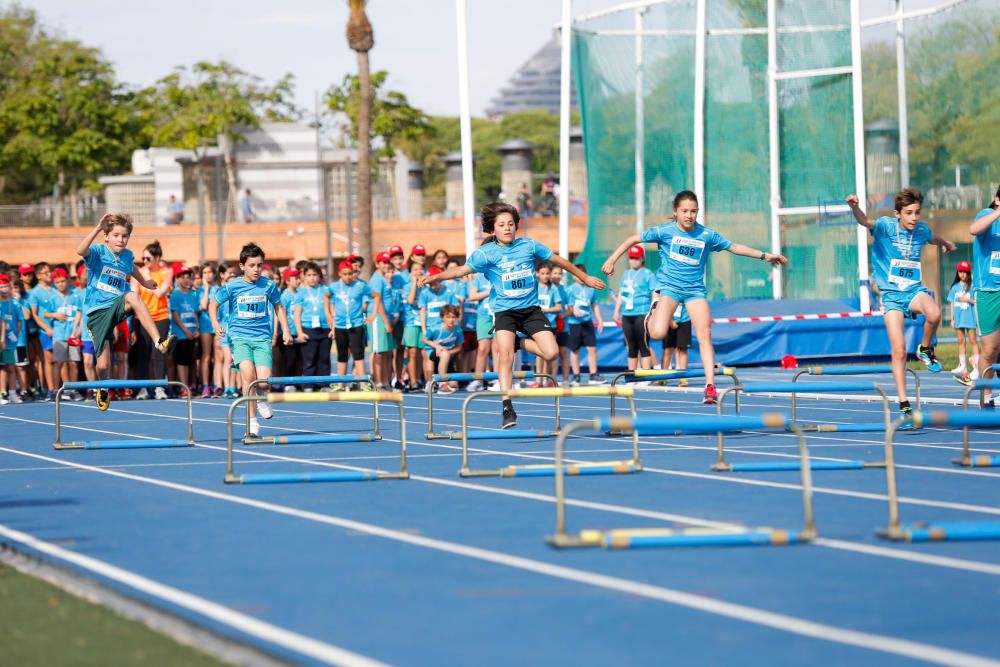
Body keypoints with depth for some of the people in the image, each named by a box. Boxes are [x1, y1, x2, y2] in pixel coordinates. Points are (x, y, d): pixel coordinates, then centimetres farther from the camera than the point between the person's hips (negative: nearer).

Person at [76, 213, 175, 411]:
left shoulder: (127, 256, 8)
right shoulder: (98, 251, -7)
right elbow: (80, 251, -31)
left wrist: (144, 282, 50)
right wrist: (97, 228, -41)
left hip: (117, 306, 2)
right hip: (97, 311, -2)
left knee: (132, 296, -35)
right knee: (103, 364, -7)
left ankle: (159, 342, -41)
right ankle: (103, 390, 30)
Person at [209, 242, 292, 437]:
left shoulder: (268, 285, 3)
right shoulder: (231, 286, -3)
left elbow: (278, 307, 19)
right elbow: (213, 305, 11)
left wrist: (285, 331, 13)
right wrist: (216, 324, -5)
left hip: (262, 338, 2)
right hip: (239, 337, -2)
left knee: (263, 381, -15)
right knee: (248, 373, -25)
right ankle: (252, 421, -16)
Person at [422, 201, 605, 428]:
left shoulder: (528, 245, 3)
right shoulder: (486, 253, -7)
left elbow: (557, 260, 16)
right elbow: (461, 270, -18)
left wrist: (584, 277, 25)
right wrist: (435, 277, -36)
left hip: (531, 308, 3)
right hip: (504, 310, -3)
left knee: (551, 352, -11)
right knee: (505, 356, -17)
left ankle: (520, 342, 17)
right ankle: (507, 408, -10)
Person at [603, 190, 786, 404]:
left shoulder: (707, 235, -1)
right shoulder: (664, 231, -6)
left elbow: (734, 247, 10)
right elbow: (633, 240, 3)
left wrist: (764, 255, 9)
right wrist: (612, 260, -2)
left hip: (695, 288, 2)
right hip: (669, 286, -2)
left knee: (705, 335, -14)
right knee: (658, 334, -20)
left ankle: (710, 386, -13)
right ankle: (654, 313, 18)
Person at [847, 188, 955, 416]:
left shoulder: (922, 229, 2)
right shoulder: (886, 226, -11)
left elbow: (933, 239, 27)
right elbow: (866, 222, -33)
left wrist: (945, 243, 49)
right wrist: (854, 208, -55)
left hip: (914, 290, 2)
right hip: (891, 294, -2)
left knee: (934, 313, -33)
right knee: (899, 351, -10)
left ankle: (925, 349, -2)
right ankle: (903, 403, 2)